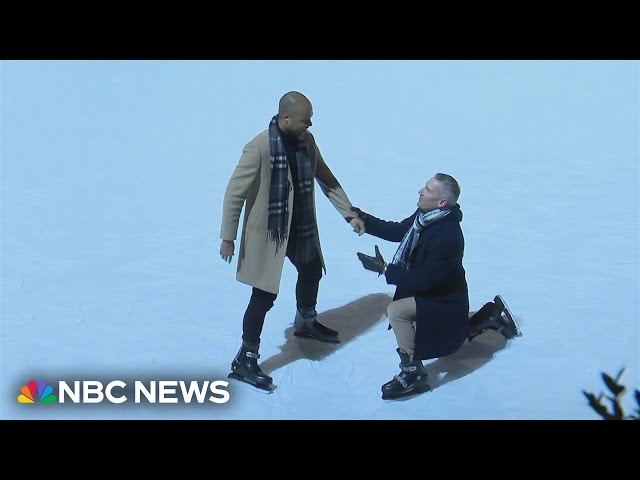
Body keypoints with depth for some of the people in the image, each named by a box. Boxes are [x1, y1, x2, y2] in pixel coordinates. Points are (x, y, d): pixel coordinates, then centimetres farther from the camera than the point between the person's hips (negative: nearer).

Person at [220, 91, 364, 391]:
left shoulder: (306, 141, -5)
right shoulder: (258, 149, -26)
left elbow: (326, 179, 8)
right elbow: (235, 193, -20)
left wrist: (349, 214, 7)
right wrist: (228, 237, -18)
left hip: (302, 228, 8)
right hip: (267, 233, -8)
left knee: (312, 271, 27)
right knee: (264, 296, -5)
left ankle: (305, 323, 55)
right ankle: (245, 360, 9)